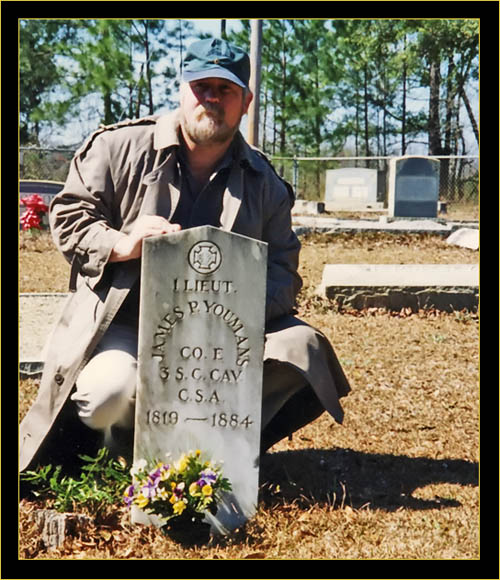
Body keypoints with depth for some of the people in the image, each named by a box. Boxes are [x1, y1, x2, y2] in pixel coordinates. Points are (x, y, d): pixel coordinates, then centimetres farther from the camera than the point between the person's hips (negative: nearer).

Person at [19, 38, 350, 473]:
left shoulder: (265, 184, 8)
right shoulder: (119, 147, 1)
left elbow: (281, 273, 6)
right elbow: (68, 213, 2)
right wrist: (121, 244, -19)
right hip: (121, 326, -2)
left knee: (300, 345, -19)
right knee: (110, 391, -32)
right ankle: (120, 446, 6)